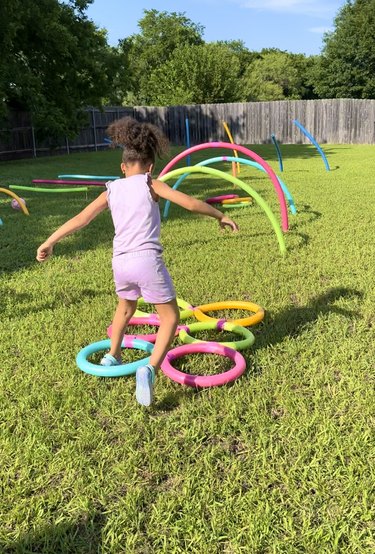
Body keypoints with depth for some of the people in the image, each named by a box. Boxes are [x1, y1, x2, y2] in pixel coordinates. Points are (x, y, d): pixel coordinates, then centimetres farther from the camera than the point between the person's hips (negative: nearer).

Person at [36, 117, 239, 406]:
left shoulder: (112, 190, 12)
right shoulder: (150, 184, 3)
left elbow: (80, 219, 10)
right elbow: (190, 202, -3)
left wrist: (50, 242, 16)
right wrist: (220, 215, 10)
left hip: (120, 263, 5)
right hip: (147, 260, -5)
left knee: (125, 307, 32)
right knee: (170, 318, 7)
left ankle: (112, 356, 49)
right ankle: (150, 370, -13)